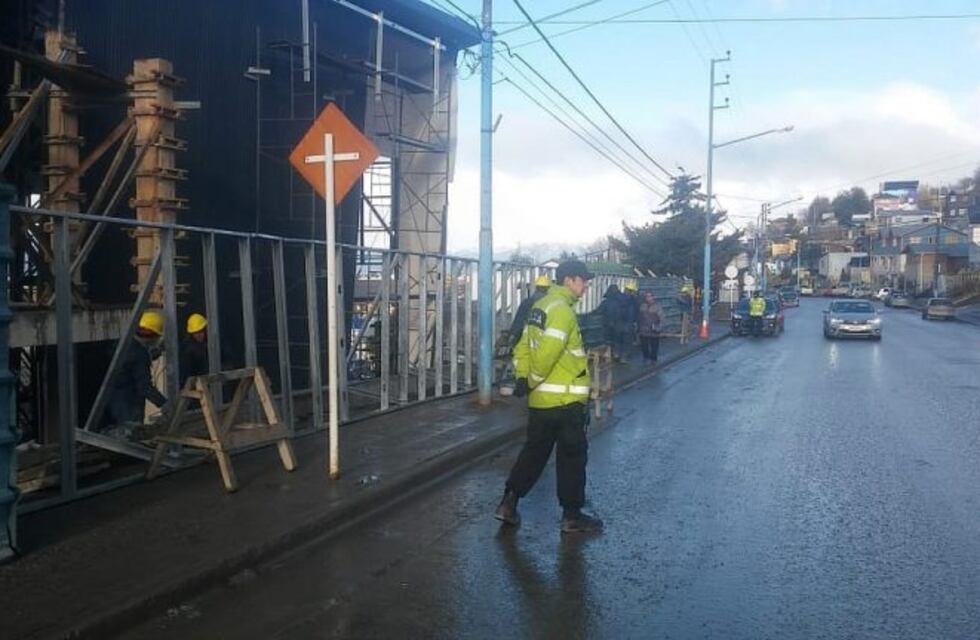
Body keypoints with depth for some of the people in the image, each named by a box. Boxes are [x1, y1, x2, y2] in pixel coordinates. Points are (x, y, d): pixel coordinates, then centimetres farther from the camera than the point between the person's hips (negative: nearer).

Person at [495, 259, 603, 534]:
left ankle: (509, 503, 19)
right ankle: (572, 515, 14)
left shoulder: (541, 306, 12)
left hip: (540, 399, 9)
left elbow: (524, 347, 12)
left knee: (534, 451, 17)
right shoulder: (562, 310, -17)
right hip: (565, 400, -9)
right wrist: (533, 381, -12)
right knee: (572, 456, 4)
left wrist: (523, 377, 5)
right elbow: (547, 354, -25)